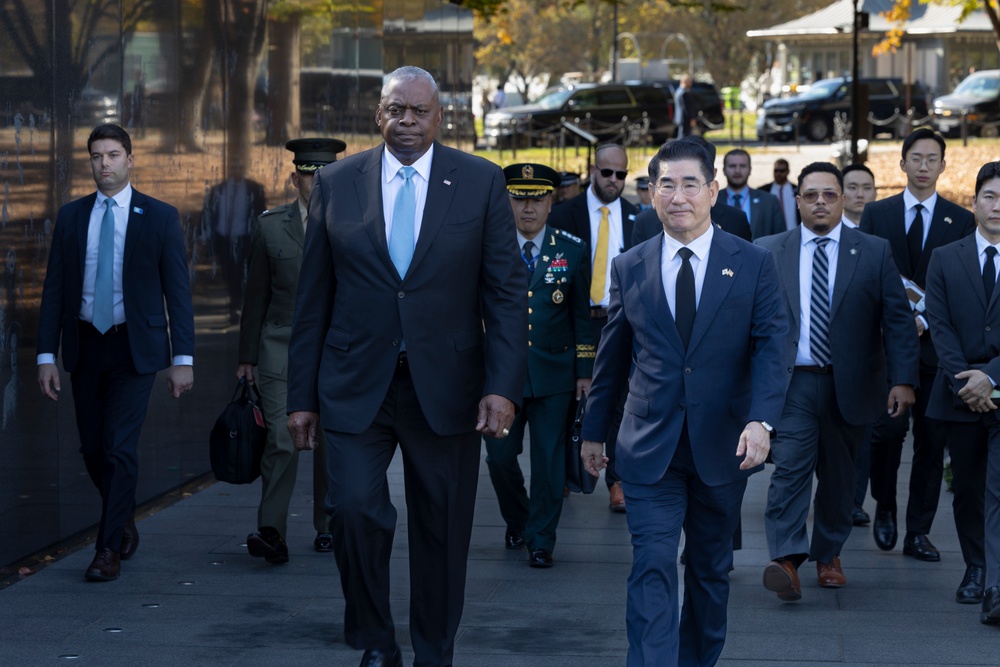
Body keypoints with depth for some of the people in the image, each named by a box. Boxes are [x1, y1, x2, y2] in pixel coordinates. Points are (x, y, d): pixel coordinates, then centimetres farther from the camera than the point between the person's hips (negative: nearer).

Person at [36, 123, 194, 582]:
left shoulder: (159, 217, -1)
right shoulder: (71, 217, 6)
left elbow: (177, 291, -2)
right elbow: (54, 290, 6)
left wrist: (182, 359, -7)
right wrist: (47, 356, -1)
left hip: (134, 346, -3)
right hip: (85, 344, 3)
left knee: (120, 448, -10)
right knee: (92, 448, 9)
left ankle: (109, 549, -1)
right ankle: (124, 523, 32)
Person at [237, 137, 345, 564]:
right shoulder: (270, 227, 5)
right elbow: (256, 295, 8)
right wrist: (247, 357, 7)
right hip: (282, 349, -1)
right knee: (282, 442, -12)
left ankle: (328, 528, 21)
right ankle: (271, 534, -12)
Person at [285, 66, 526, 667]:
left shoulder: (482, 183, 2)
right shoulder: (337, 183, 5)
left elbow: (507, 291, -1)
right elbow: (314, 298, 7)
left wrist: (504, 386, -11)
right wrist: (302, 397, 4)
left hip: (445, 387, 0)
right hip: (356, 387, 0)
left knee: (442, 532, 6)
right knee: (355, 510, -15)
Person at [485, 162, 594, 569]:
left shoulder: (572, 252, 3)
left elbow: (581, 316, 6)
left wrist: (584, 371, 2)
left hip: (554, 374, 0)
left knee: (549, 461, 1)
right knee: (500, 456, 3)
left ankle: (541, 540, 14)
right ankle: (517, 522, 29)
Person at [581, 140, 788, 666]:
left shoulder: (752, 264, -1)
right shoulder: (629, 268, 4)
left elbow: (771, 346, -8)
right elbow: (611, 358, 11)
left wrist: (761, 421, -23)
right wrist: (594, 430, 14)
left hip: (722, 447, 1)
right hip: (650, 448, 0)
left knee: (711, 570, 15)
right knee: (652, 572, -10)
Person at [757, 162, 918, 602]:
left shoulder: (874, 252, 4)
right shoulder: (769, 252, 5)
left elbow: (897, 319, 2)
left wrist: (903, 379, -6)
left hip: (849, 384, 1)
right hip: (791, 383, -1)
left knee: (839, 474, 9)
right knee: (790, 466, -14)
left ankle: (828, 554, 24)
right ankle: (786, 558, -20)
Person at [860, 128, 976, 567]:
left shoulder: (961, 221, 7)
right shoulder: (876, 214, 8)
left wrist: (927, 322, -11)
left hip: (935, 344, 1)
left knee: (931, 440, 1)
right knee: (888, 428, -11)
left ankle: (918, 532, 9)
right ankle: (884, 507, 14)